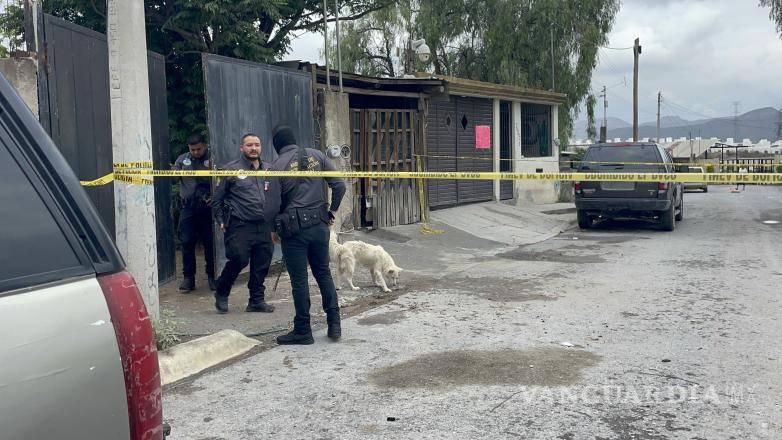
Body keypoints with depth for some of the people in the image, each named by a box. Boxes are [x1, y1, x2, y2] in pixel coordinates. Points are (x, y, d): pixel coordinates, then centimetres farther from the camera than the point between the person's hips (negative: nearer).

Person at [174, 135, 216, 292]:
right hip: (188, 207, 3)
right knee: (187, 242, 0)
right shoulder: (182, 159, 12)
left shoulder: (212, 159, -1)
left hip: (207, 207, -3)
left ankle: (212, 276, 17)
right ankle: (188, 277, 8)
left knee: (210, 243, 3)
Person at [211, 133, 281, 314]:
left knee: (262, 265, 6)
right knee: (239, 260, -11)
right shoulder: (232, 169, 3)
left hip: (264, 227, 5)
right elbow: (217, 198, 6)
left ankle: (257, 300, 20)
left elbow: (277, 198, 20)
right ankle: (221, 294, 12)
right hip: (240, 226, -5)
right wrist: (221, 221, -2)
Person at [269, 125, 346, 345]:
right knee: (324, 273, 15)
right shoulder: (316, 155, 3)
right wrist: (332, 211, 13)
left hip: (294, 229, -4)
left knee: (299, 280, 3)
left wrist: (274, 229, 11)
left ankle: (303, 331, 11)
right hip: (320, 225, 4)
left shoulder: (277, 166, -6)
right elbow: (339, 185, 1)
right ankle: (334, 324, 14)